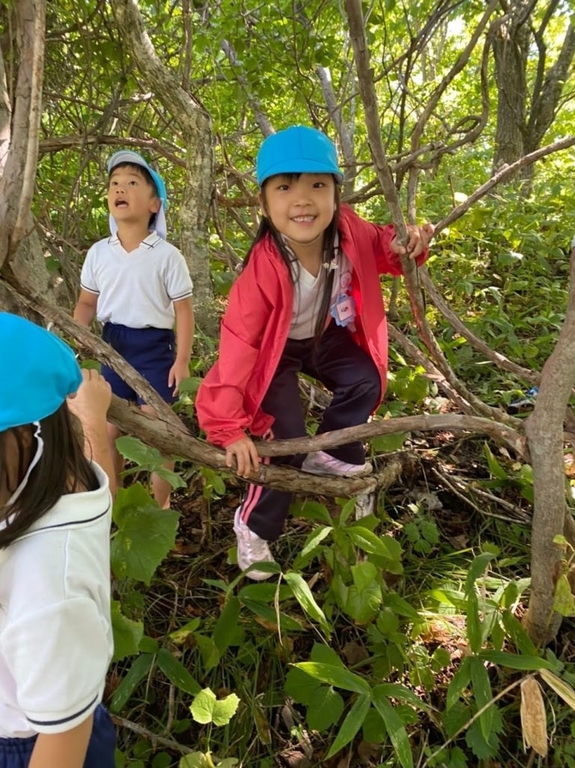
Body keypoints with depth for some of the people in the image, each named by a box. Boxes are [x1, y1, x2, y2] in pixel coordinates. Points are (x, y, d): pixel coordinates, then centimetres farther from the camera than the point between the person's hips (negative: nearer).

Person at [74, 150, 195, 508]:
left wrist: (182, 361, -11)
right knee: (110, 427, 14)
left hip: (154, 347, -4)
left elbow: (184, 309, -8)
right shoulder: (98, 252, 1)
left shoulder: (167, 255, -10)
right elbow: (87, 304, 11)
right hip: (113, 345, 4)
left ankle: (161, 505, 22)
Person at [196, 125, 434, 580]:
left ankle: (330, 453, 15)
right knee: (287, 440, -11)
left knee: (366, 381, -15)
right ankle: (254, 527, 14)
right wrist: (229, 427, -36)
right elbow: (239, 345, -36)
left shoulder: (348, 231, -25)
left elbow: (378, 246, 0)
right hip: (276, 350, -5)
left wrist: (404, 246, -26)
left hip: (326, 335, 5)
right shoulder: (263, 270, -38)